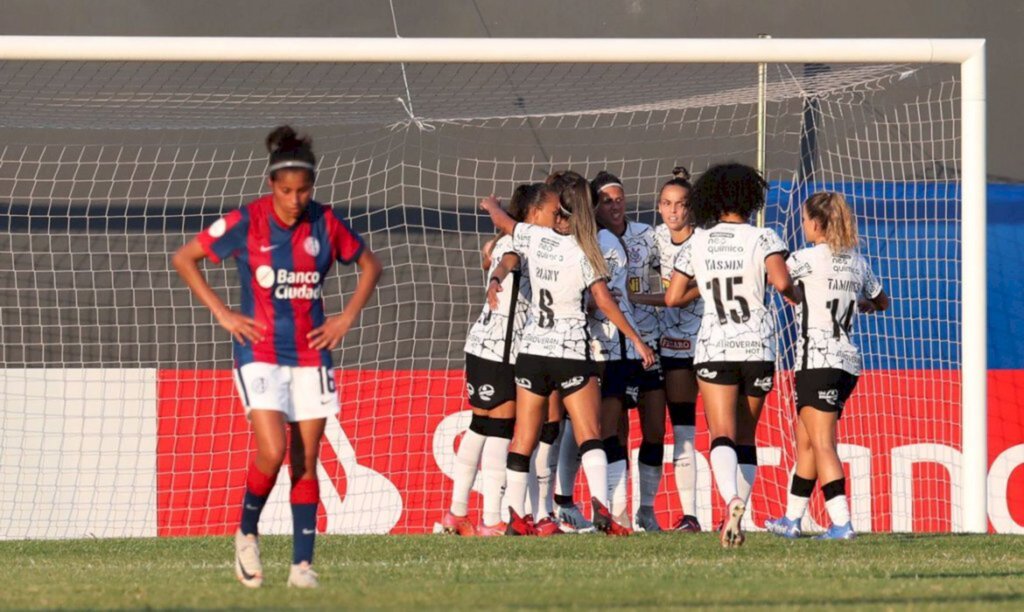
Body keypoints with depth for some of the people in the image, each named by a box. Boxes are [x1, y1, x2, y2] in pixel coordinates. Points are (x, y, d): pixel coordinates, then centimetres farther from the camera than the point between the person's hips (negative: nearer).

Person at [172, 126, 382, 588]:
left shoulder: (325, 223, 0)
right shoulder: (246, 223, -8)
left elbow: (369, 264, 17)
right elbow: (184, 259, 1)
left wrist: (348, 317, 6)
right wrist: (223, 314, -4)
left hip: (310, 355, 3)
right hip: (260, 354, -3)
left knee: (306, 463, 2)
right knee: (272, 452, -18)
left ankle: (302, 564, 6)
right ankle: (247, 534, 8)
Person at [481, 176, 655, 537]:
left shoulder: (534, 238, -1)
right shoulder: (582, 252, -8)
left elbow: (501, 221, 19)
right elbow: (604, 301, -10)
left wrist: (491, 205, 42)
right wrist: (636, 339, -3)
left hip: (532, 351, 3)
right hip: (572, 354, -3)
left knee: (524, 437, 9)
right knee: (589, 435, -7)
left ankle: (516, 516, 11)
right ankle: (601, 506, -25)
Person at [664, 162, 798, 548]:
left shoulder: (696, 244, 4)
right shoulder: (762, 239, -3)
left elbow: (672, 298, 5)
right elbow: (780, 281, -18)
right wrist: (793, 295, 4)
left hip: (714, 347, 0)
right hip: (758, 346, 0)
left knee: (723, 437, -9)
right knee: (746, 437, 14)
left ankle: (732, 499, -37)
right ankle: (736, 521, 12)